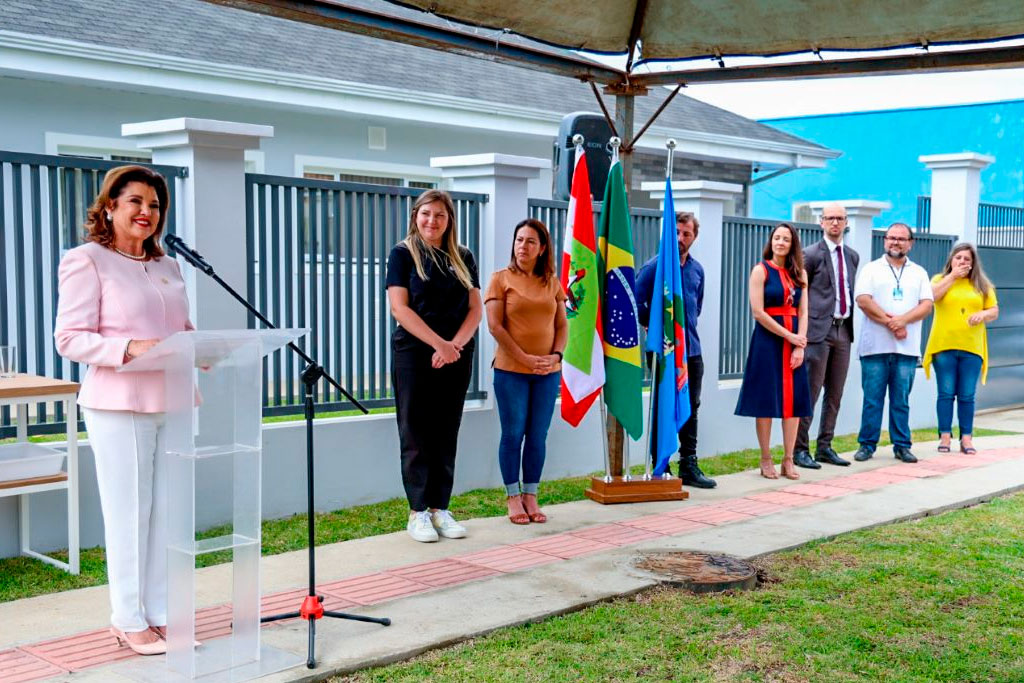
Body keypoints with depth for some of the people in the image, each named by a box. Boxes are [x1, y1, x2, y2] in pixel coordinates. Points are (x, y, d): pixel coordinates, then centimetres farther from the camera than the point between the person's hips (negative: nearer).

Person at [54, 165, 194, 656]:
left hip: (172, 403, 6)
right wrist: (129, 349, -24)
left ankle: (159, 612, 20)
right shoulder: (86, 261, -3)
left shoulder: (167, 267, 17)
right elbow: (69, 339, -10)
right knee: (129, 512, -1)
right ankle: (129, 620, 11)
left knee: (167, 510, 9)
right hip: (119, 406, -6)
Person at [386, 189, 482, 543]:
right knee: (416, 434, -1)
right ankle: (417, 513, 5)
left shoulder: (463, 257, 11)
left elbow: (476, 309, 6)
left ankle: (440, 508, 14)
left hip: (457, 357, 4)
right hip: (414, 355, -4)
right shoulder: (403, 254, 1)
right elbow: (400, 308, -9)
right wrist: (439, 344, -17)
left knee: (446, 435, 7)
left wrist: (456, 344, -11)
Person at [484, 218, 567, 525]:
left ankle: (530, 497, 16)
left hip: (548, 372, 3)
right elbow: (495, 326, -8)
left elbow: (562, 325, 11)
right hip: (511, 370, -3)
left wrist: (556, 354, -7)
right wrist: (525, 358, -13)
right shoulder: (501, 279, -1)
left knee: (538, 436, 7)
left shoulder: (552, 283, 10)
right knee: (513, 434, 2)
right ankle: (513, 498, 11)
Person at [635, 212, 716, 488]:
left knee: (691, 407, 10)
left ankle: (689, 466, 18)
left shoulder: (696, 269, 10)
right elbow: (636, 301, -10)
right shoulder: (654, 266, -9)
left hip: (691, 349, 6)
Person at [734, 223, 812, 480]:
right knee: (766, 400, -2)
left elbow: (803, 312, 5)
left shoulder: (800, 274, 11)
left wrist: (800, 347, -7)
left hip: (794, 341, 5)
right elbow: (758, 312, -10)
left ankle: (788, 460, 8)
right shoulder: (761, 270, -3)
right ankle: (766, 461, 4)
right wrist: (789, 336, -10)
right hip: (767, 339, -4)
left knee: (794, 399, 2)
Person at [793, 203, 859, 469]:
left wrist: (850, 323, 12)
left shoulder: (852, 256, 15)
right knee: (810, 393, -6)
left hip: (843, 329, 6)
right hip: (818, 329, -6)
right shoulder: (811, 254, -4)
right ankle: (799, 449, 0)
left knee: (835, 395, 10)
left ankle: (825, 447, 19)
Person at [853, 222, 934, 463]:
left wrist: (902, 320, -13)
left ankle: (901, 445, 11)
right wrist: (891, 323, -11)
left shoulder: (919, 273, 14)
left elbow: (926, 305, 3)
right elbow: (863, 300, -5)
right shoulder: (871, 269, 7)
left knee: (901, 400, 5)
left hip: (907, 347, 2)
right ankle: (867, 444, 7)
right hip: (875, 346, -2)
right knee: (872, 398, 0)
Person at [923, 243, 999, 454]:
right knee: (946, 393, -1)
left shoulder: (981, 285, 14)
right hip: (944, 346, -1)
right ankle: (945, 436, 3)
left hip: (972, 348, 2)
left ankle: (966, 437, 6)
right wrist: (952, 276, -8)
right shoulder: (940, 279, 8)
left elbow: (994, 310, 14)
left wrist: (983, 314, -9)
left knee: (967, 396, 2)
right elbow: (930, 297, -12)